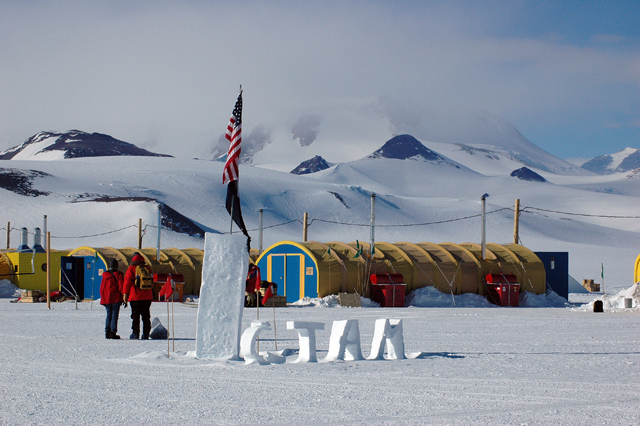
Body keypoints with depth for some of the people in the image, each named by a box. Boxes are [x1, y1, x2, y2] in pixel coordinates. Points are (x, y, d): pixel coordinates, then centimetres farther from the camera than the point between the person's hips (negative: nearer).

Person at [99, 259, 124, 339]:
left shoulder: (105, 275, 9)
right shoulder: (119, 274, -4)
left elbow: (101, 288, 11)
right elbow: (121, 287, -9)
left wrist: (103, 299, 16)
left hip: (106, 298, 4)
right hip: (116, 299, -4)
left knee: (109, 315, 11)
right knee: (115, 315, -3)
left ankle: (107, 332, 5)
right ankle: (113, 332, -11)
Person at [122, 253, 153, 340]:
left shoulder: (131, 268, -3)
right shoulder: (147, 268, 9)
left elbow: (127, 281, -5)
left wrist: (125, 294, 0)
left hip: (135, 296, -4)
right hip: (147, 296, 4)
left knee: (135, 316, 0)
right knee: (146, 316, 8)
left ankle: (135, 333, -5)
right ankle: (146, 334, 6)